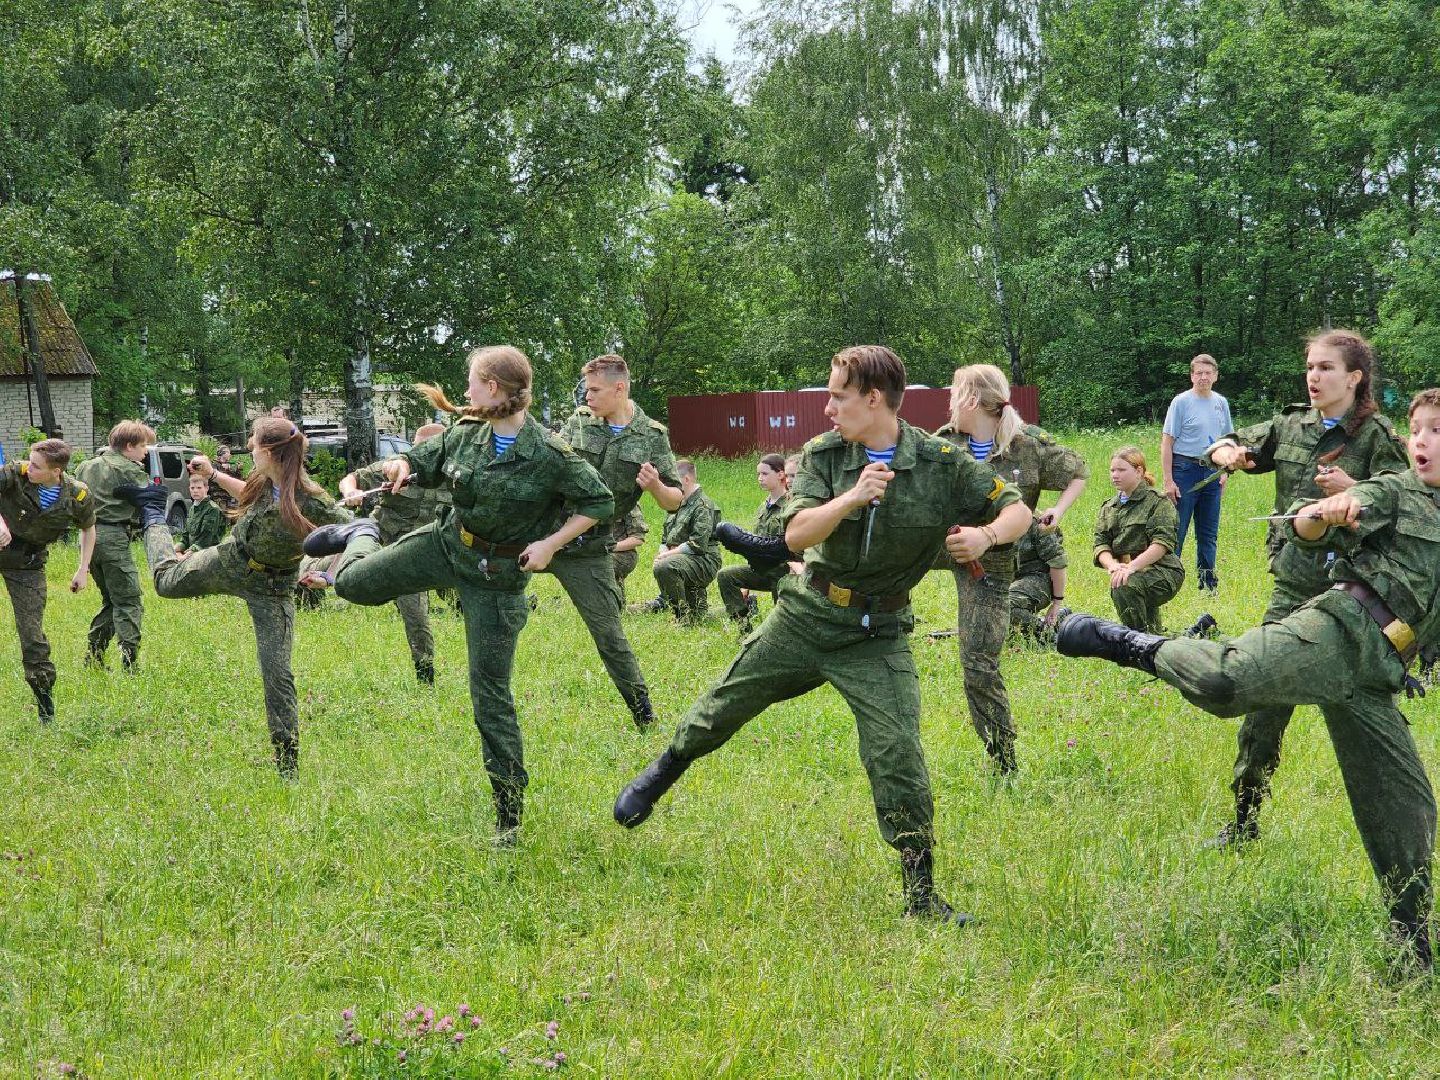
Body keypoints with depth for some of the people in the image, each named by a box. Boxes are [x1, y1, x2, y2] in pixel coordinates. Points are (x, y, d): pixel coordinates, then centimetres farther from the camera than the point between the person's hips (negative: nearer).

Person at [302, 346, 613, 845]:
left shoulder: (549, 454, -23)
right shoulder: (467, 434, -6)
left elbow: (600, 503, -14)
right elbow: (423, 462, 8)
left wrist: (550, 544, -21)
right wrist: (401, 466, -15)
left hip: (498, 575, -5)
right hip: (446, 544, 5)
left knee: (490, 693, -3)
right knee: (353, 583, 8)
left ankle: (510, 809, 8)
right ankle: (362, 536, 47)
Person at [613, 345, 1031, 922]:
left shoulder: (942, 463, -11)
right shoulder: (823, 454, -7)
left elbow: (1017, 511, -5)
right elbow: (796, 534, -18)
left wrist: (985, 535, -27)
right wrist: (852, 497, -34)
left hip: (876, 637, -2)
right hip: (805, 616, 2)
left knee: (898, 755, -12)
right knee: (722, 707, 14)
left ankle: (921, 892, -1)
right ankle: (664, 771, 45)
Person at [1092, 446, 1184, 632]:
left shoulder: (1159, 502, -4)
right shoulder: (1109, 507, 16)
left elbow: (1162, 543, -16)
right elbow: (1100, 544, 5)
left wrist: (1131, 567, -29)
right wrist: (1112, 565, -19)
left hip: (1162, 570, -7)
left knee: (1124, 587, -32)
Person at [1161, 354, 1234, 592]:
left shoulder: (1221, 403, 10)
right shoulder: (1181, 402, -6)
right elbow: (1167, 442, -9)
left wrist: (1224, 471, 13)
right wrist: (1168, 480, -14)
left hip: (1211, 472, 6)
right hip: (1185, 470, -5)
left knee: (1209, 533, 11)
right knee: (1176, 531, -5)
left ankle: (1208, 582, 19)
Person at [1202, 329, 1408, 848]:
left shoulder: (1376, 437, -7)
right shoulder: (1290, 426, 7)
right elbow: (1221, 447, 18)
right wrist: (1229, 453, -4)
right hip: (1293, 589, 4)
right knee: (1265, 702, 3)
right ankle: (1243, 820, 12)